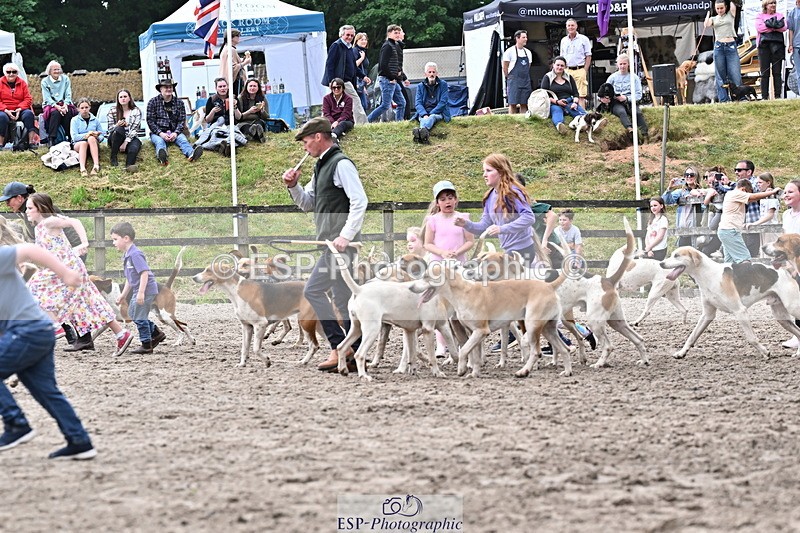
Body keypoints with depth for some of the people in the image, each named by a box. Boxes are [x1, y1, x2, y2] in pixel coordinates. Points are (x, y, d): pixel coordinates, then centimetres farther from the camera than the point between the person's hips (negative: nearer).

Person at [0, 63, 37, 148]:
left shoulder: (22, 83, 11)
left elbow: (28, 99, 5)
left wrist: (20, 109, -13)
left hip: (19, 110, 2)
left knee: (29, 114, -29)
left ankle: (31, 142, -31)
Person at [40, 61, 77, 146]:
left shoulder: (65, 79, 10)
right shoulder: (45, 81, 3)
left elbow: (68, 95, 3)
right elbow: (47, 98, -6)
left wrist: (65, 105, -17)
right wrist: (56, 106, -23)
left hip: (64, 104, 2)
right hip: (50, 105, -2)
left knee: (69, 112, -33)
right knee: (55, 112, -36)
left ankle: (69, 137, -28)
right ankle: (51, 139, -37)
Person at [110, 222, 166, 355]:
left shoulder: (135, 254, -19)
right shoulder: (126, 256, 12)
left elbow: (144, 273, -26)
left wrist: (141, 292, -29)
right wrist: (124, 294, 23)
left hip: (146, 289, -10)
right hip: (138, 290, 10)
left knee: (139, 316, -4)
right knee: (133, 313, 19)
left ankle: (146, 345, 7)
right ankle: (156, 333, 28)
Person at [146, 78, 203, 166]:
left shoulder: (179, 103, 12)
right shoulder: (153, 102, 5)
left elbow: (182, 121, 7)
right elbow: (150, 121, -1)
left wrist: (175, 133, -12)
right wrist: (161, 133, -16)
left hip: (174, 133, 2)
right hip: (158, 132, -2)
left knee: (182, 139, -29)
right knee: (159, 141, -35)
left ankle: (191, 154, -62)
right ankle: (161, 156, -70)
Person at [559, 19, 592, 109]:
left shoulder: (583, 39, 3)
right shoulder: (564, 40, 15)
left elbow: (588, 56, 2)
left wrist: (585, 71, -7)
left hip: (579, 70, -4)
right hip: (567, 70, 4)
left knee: (581, 95, -7)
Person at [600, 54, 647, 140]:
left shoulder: (634, 77, 11)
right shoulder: (613, 77, 14)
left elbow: (638, 95, 3)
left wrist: (626, 98, -15)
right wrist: (602, 98, -15)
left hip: (630, 102, 0)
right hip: (616, 103, 0)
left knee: (638, 112, -32)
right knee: (621, 111, -36)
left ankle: (644, 135, -39)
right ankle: (630, 129, -58)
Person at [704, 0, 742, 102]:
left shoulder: (730, 15, 13)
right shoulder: (713, 19, 14)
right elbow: (706, 25, -4)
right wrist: (709, 12, 5)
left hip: (731, 47, -1)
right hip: (719, 47, 1)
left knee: (735, 74, -6)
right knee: (721, 76, 1)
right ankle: (723, 99, 2)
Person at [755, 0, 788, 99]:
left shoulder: (780, 15, 16)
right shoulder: (760, 16, 12)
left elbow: (784, 27, -1)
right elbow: (759, 28, -7)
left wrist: (768, 25, -9)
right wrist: (775, 26, -7)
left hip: (777, 46, 1)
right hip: (764, 45, -1)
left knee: (777, 73, -1)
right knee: (765, 73, -2)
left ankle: (778, 95, -1)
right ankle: (764, 97, -2)